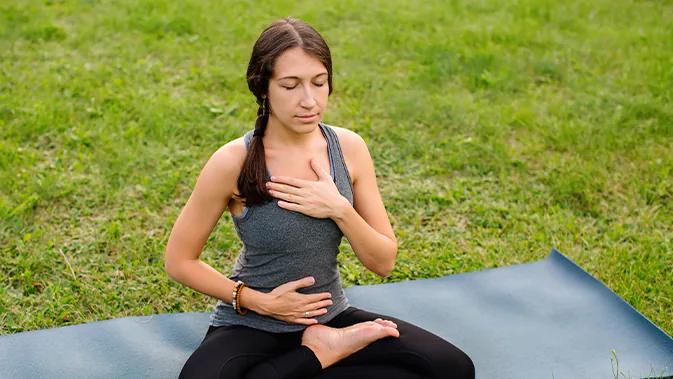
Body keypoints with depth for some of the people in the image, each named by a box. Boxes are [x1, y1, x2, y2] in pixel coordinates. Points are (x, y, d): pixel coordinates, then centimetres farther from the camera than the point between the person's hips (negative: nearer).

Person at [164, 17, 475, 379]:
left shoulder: (348, 148, -5)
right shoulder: (233, 162, -16)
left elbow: (384, 261, -2)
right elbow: (180, 260, -6)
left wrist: (339, 209, -19)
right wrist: (260, 301, -14)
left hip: (329, 317, 3)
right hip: (251, 326, -2)